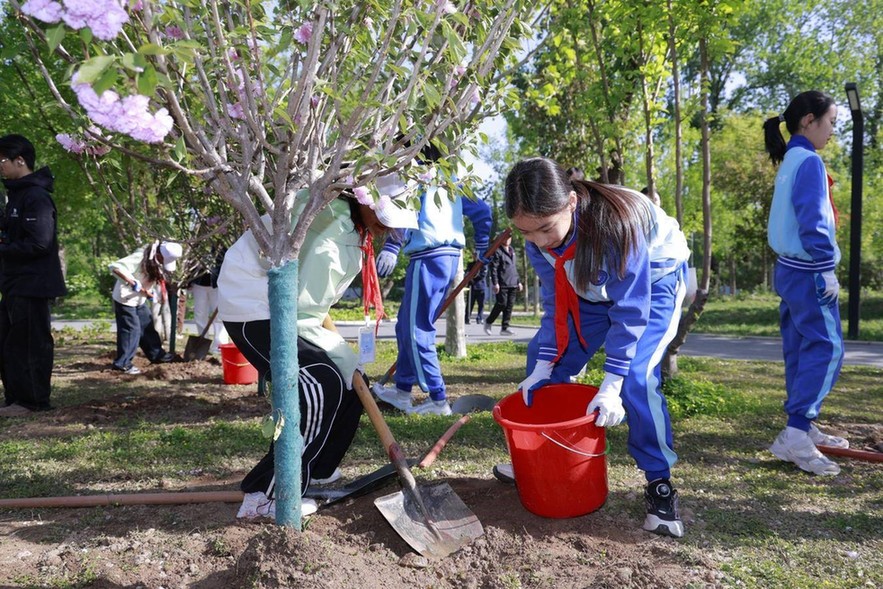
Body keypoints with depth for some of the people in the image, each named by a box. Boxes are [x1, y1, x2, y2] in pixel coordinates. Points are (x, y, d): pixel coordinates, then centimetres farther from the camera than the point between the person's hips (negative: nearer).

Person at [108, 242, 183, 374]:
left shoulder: (156, 262, -2)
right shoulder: (139, 258, -29)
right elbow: (115, 267, -37)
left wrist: (151, 291, -4)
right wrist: (134, 284, -36)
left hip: (140, 300, 9)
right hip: (125, 299, -9)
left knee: (148, 326, 16)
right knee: (131, 330, -6)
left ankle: (157, 354, 29)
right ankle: (122, 363, 4)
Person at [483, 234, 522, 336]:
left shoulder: (512, 251, 19)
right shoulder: (497, 251, -5)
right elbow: (493, 268, -11)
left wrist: (518, 281, 20)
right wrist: (495, 283, -18)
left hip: (512, 285, 7)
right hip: (502, 284, -7)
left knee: (510, 306, 4)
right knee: (501, 304, -7)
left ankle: (505, 328, 8)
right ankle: (488, 322, 12)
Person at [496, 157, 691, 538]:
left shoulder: (615, 223, -40)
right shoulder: (537, 237, -22)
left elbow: (629, 311, -33)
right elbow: (555, 302, -10)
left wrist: (610, 387, -33)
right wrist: (544, 365, -12)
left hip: (653, 280, -6)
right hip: (593, 288, 6)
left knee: (636, 377, -24)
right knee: (542, 358, 1)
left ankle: (660, 485, -7)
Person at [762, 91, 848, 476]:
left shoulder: (791, 160, 15)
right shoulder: (809, 161, -14)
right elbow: (812, 221, -21)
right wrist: (827, 270, -18)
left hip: (793, 270, 10)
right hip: (809, 273, -10)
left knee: (803, 350, 13)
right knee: (826, 348, -9)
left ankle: (803, 428, 21)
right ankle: (795, 436, -11)